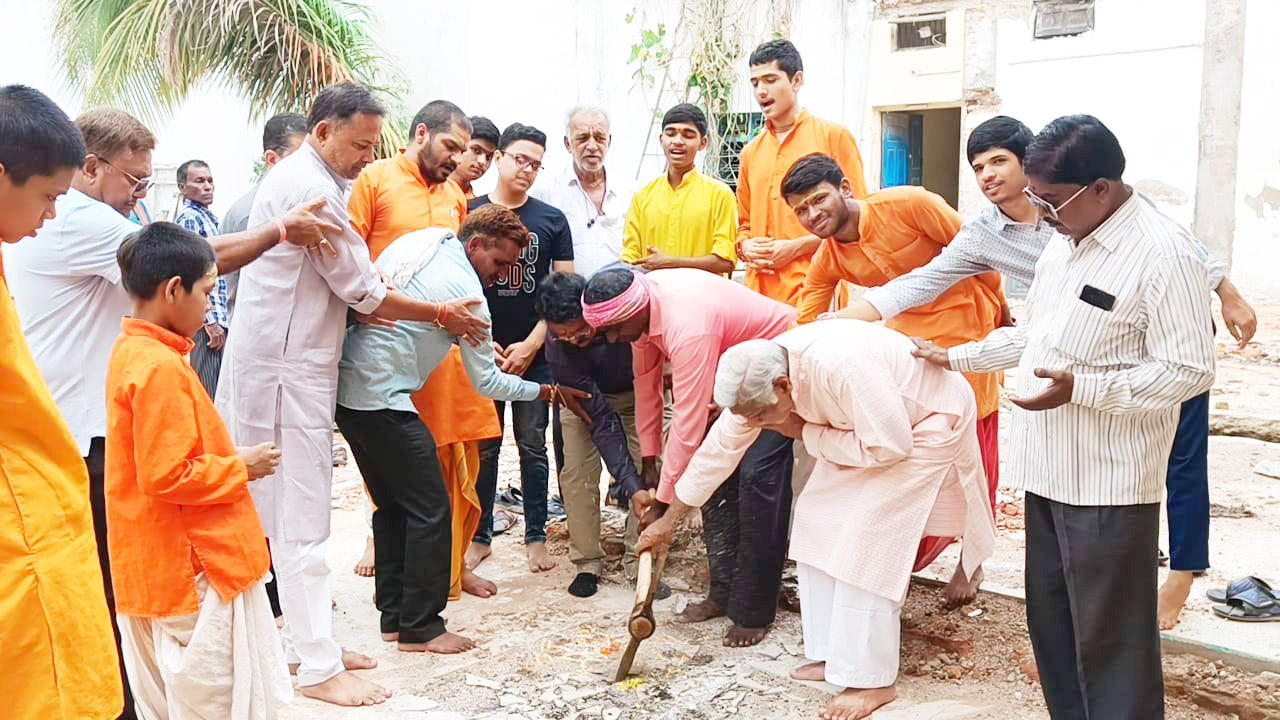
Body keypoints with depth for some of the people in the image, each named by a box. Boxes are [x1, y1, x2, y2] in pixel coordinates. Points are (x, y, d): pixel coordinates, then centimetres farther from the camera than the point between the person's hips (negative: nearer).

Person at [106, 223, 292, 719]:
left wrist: (229, 459, 12)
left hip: (158, 566, 10)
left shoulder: (131, 350, 9)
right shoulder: (161, 367, -22)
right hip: (195, 570, -10)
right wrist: (241, 468, -12)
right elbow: (167, 476, -25)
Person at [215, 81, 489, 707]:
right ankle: (318, 668, 5)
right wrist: (442, 314, -2)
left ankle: (307, 641, 25)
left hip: (293, 365, 10)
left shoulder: (296, 179, 16)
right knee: (303, 521, -4)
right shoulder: (311, 188, -17)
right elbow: (364, 292, -14)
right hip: (285, 369, -10)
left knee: (291, 516, 14)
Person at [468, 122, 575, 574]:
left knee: (533, 446, 6)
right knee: (484, 447, 6)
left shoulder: (552, 220, 5)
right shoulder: (469, 213, 3)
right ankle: (480, 536, 18)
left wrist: (531, 344, -5)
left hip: (535, 353, 0)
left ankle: (536, 536, 17)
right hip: (483, 351, 0)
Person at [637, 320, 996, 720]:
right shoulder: (759, 376, -14)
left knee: (867, 537, -14)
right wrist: (669, 520, 3)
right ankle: (833, 653, 15)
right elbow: (720, 447, -3)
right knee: (819, 517, 3)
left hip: (927, 422, -8)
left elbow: (890, 445, -31)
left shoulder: (840, 367, -39)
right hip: (866, 421, 8)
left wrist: (808, 434, -21)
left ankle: (870, 679, -1)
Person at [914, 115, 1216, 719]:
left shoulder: (1164, 254, -17)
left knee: (1108, 639, 2)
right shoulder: (1063, 243, 10)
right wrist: (954, 358, 17)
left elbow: (1189, 371, -18)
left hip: (1108, 484, -9)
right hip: (1048, 467, 9)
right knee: (1049, 620, 19)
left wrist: (1080, 388, -24)